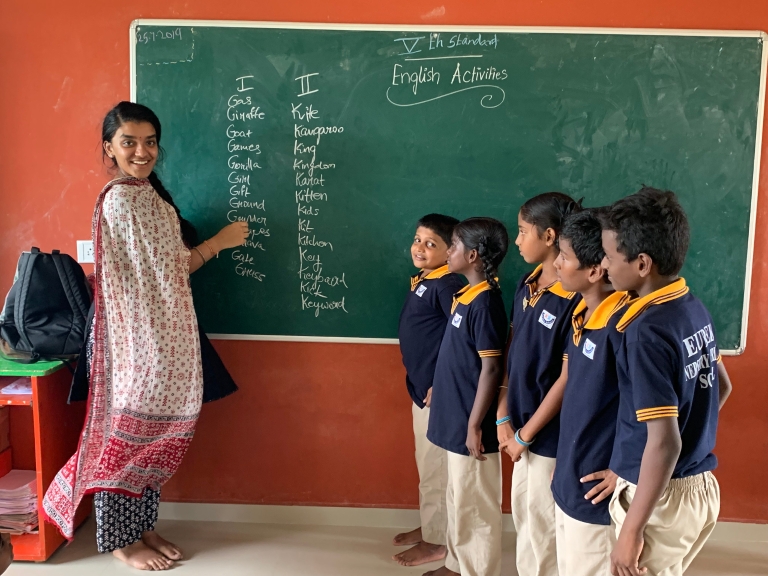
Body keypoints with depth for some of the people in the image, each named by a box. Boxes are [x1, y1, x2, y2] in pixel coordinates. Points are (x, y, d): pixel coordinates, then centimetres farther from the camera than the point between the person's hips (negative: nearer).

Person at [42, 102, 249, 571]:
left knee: (152, 432, 15)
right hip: (136, 337, -9)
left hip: (162, 335, 9)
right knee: (127, 433, 3)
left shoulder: (149, 193, 13)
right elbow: (164, 268, -16)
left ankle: (141, 526, 29)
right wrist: (218, 242, -6)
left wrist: (203, 247, 5)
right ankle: (120, 539, 19)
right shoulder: (120, 199, -16)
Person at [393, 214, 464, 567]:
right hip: (421, 387, 9)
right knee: (427, 465, 21)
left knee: (436, 468, 5)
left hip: (437, 392, -9)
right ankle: (430, 526, 37)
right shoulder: (421, 281, 9)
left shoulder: (446, 285, -19)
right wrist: (419, 381, 13)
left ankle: (437, 541, 20)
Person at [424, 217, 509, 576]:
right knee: (457, 500, 22)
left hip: (470, 423, -9)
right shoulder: (465, 295, 7)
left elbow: (491, 369, -21)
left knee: (474, 506, 6)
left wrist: (475, 425, -19)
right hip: (454, 418, 9)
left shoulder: (485, 302, -20)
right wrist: (437, 387, 18)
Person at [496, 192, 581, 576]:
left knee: (542, 524, 9)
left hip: (551, 433, -7)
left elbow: (568, 378, -19)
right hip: (522, 423, 7)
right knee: (523, 515, 21)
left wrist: (525, 433, -12)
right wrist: (504, 417, -1)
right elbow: (513, 352, 5)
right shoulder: (527, 284, 3)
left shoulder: (577, 298, -21)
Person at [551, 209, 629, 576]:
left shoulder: (622, 323, -23)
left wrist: (623, 472, -16)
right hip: (568, 480, 8)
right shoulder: (581, 313, 2)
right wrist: (565, 461, 13)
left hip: (594, 490, -8)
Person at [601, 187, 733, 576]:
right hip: (700, 487, 8)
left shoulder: (647, 330, -25)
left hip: (664, 497, -8)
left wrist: (631, 530, -20)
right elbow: (722, 386, 16)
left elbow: (664, 442, -26)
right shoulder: (694, 309, 1)